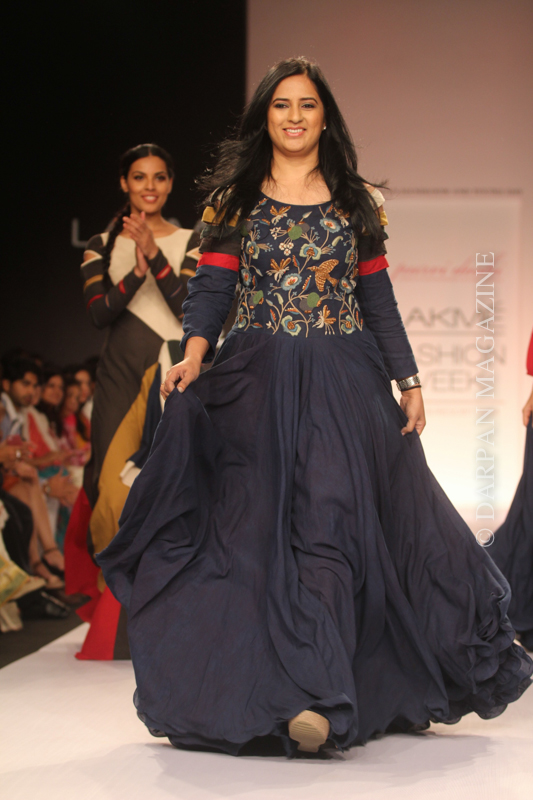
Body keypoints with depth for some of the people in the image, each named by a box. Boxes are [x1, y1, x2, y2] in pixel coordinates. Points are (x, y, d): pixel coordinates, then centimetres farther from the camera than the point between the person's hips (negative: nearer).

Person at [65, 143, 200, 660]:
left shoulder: (188, 243, 9)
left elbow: (190, 307, -5)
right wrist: (138, 270, -16)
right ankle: (115, 619, 4)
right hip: (123, 374, 1)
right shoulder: (103, 246, 11)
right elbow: (98, 312, -2)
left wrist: (154, 256, -15)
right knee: (117, 482, -5)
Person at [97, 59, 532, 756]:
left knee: (331, 521, -9)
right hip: (258, 385, 0)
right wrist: (194, 354, -17)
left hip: (345, 384, 0)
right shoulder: (234, 199, 8)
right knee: (261, 526, -4)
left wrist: (409, 383, 7)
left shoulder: (358, 201, 10)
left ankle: (312, 697, -9)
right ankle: (309, 690, 4)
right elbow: (212, 287, 1)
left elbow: (378, 298, 11)